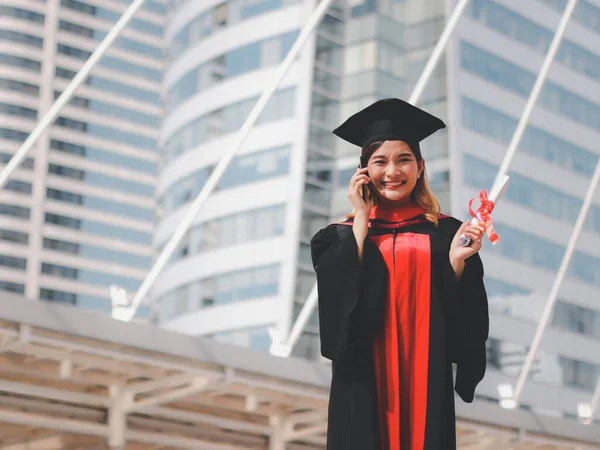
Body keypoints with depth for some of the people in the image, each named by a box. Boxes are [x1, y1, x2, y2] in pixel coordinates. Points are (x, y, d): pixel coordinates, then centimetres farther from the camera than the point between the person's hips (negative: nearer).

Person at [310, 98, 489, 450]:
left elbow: (464, 317, -1)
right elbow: (337, 300, -12)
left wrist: (457, 261, -18)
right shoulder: (342, 236, 4)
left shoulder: (446, 233, 3)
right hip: (364, 385, 0)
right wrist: (361, 221, -8)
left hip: (425, 382, 0)